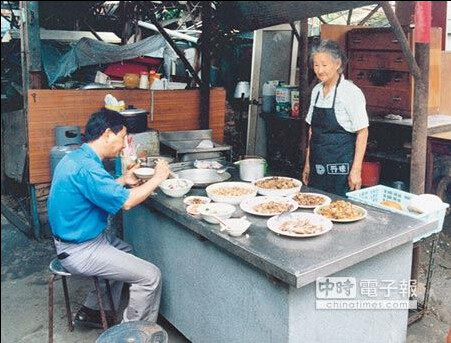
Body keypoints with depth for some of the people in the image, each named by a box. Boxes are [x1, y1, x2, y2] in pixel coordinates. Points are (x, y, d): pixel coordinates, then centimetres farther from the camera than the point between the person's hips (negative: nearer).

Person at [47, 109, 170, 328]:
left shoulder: (75, 157, 5)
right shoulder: (87, 167, -27)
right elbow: (125, 201, -27)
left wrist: (124, 180, 7)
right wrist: (157, 179, -15)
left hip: (76, 238, 11)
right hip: (80, 251, -11)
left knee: (126, 252, 31)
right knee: (150, 276, -9)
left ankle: (92, 311, 32)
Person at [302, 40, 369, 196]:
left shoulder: (351, 92, -11)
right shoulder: (316, 90, 9)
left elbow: (362, 132, -11)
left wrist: (356, 170, -15)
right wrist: (307, 164, 14)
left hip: (340, 169, -6)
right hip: (318, 167, 6)